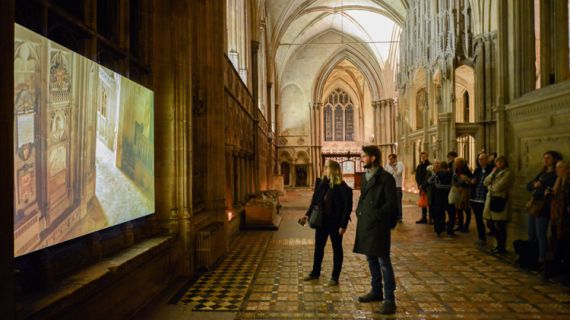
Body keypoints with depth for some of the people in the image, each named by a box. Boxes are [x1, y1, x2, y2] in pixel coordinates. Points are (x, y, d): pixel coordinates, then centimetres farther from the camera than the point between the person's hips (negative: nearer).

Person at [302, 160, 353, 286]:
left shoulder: (342, 188, -16)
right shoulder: (321, 184, 1)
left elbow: (347, 207, -15)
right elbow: (315, 201, 10)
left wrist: (343, 225, -17)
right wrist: (308, 214, 4)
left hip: (335, 223, -6)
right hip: (321, 221, 6)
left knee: (337, 249, 9)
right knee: (318, 247, 17)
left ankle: (335, 277, 21)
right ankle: (315, 273, 34)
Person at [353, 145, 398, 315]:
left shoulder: (385, 177, -12)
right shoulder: (365, 176, 12)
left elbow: (391, 202, -14)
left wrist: (376, 215, -16)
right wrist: (359, 211, 7)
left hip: (378, 226, -8)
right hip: (365, 224, 8)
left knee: (383, 262, -2)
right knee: (371, 259, 18)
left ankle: (389, 299, 5)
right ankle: (376, 291, 33)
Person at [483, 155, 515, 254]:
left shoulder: (508, 173, -7)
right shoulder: (496, 172, 19)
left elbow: (498, 187, -16)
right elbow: (486, 183, 11)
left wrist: (490, 187, 3)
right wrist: (492, 173, 0)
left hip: (500, 201, -7)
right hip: (491, 200, 7)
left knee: (499, 226, -2)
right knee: (493, 225, 10)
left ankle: (502, 248, 10)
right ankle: (499, 245, 25)